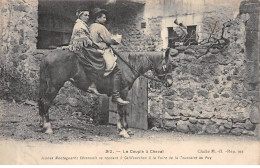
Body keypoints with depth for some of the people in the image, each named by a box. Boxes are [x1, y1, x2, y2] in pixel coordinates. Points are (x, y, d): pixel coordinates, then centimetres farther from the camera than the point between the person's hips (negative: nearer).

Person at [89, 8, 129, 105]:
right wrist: (117, 38, 7)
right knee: (117, 71, -16)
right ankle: (116, 96, -24)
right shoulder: (101, 27, -11)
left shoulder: (91, 27, 18)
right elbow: (109, 40, -13)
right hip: (102, 52, -11)